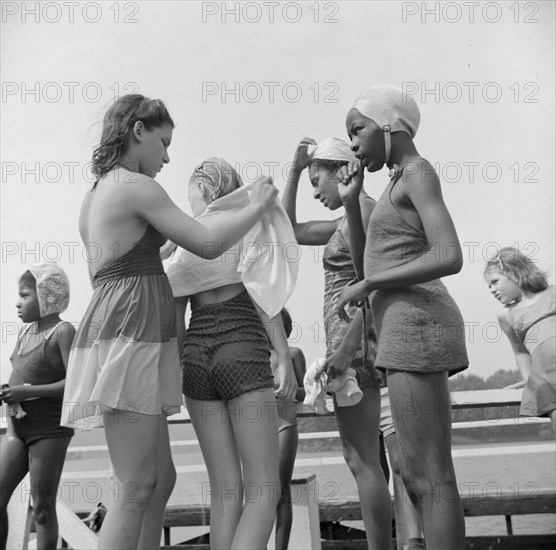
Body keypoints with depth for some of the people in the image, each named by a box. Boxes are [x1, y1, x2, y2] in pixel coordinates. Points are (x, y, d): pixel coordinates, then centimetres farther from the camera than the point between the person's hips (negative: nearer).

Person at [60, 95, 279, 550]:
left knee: (161, 479, 12)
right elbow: (208, 245, -7)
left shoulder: (94, 195, 21)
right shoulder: (137, 187, -7)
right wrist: (258, 206, 6)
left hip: (111, 328, 10)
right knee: (136, 488, -8)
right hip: (132, 336, -10)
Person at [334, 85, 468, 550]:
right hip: (405, 328, 10)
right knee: (416, 476, 10)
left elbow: (449, 257, -17)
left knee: (430, 477, -8)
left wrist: (367, 284, -13)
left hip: (416, 324, -10)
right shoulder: (400, 185, 22)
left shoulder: (418, 171, -4)